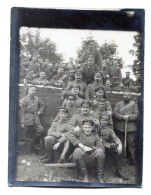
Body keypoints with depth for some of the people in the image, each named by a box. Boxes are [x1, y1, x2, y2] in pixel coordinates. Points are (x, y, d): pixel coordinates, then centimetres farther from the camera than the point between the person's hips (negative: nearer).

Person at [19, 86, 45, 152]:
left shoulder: (36, 99, 7)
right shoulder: (24, 100, -9)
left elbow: (42, 105, 25)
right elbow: (22, 112, -11)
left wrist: (40, 111, 8)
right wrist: (22, 123, -15)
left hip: (36, 120, 5)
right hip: (27, 121, -5)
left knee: (41, 131, -6)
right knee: (26, 137, 2)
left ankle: (34, 141, 16)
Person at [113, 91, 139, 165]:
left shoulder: (134, 104, 5)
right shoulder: (118, 104, 8)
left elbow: (136, 114, -4)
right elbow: (115, 113, -4)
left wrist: (129, 116, -20)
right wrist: (122, 117, -19)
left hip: (130, 127, -2)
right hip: (119, 127, 2)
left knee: (131, 143, -3)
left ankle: (133, 158, 5)